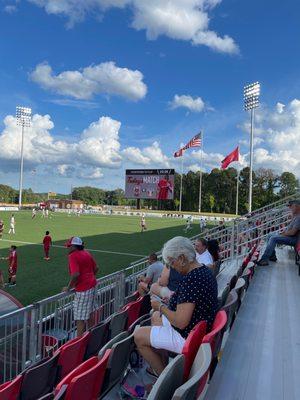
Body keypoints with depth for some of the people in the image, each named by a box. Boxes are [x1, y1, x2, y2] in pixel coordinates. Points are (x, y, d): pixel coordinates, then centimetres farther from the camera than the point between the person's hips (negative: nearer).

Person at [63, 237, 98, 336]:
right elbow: (96, 268, 15)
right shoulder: (86, 253, 10)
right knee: (89, 313, 22)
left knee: (80, 319, -2)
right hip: (92, 285, 9)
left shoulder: (73, 256, -14)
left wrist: (68, 288, -13)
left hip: (83, 289, -9)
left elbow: (76, 274, -25)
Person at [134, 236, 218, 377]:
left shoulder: (190, 280, -30)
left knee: (138, 335, 0)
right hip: (202, 328, 10)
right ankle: (160, 365, 30)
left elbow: (180, 322, -30)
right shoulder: (205, 270, 1)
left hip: (188, 338, -10)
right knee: (156, 317, 27)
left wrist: (161, 307, -16)